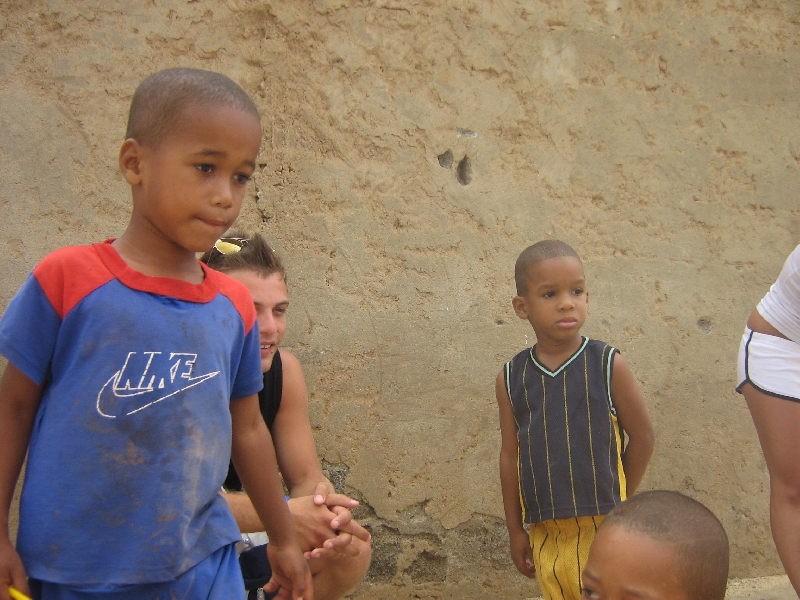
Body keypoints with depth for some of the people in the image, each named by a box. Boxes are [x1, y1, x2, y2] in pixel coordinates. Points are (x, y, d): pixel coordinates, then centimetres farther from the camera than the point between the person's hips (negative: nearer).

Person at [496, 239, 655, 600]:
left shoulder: (610, 367, -7)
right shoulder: (511, 379, 0)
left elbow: (642, 437, 1)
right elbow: (510, 456, 5)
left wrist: (617, 503, 6)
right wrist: (515, 530, 8)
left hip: (603, 529, -2)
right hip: (546, 534, 3)